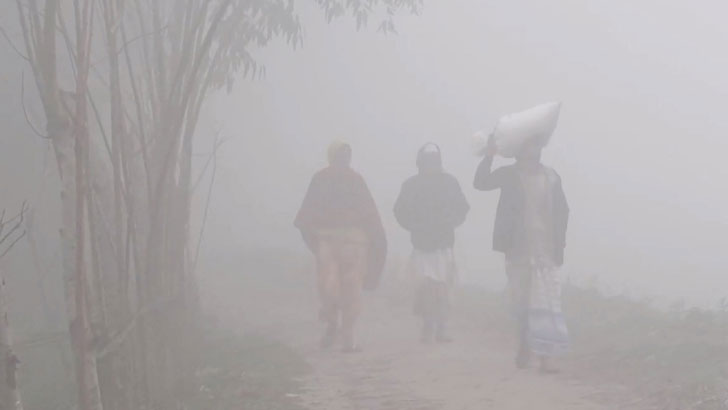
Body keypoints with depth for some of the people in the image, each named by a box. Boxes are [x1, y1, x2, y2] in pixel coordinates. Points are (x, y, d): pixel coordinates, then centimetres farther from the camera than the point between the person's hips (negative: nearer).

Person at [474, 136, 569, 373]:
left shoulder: (551, 177, 4)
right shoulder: (509, 175, 1)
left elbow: (562, 210, 10)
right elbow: (481, 183, -12)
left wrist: (560, 239, 1)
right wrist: (489, 156, -25)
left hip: (545, 251, 0)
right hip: (518, 250, 0)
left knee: (547, 304, -8)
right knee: (522, 303, 12)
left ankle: (546, 355, -11)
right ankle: (524, 347, 29)